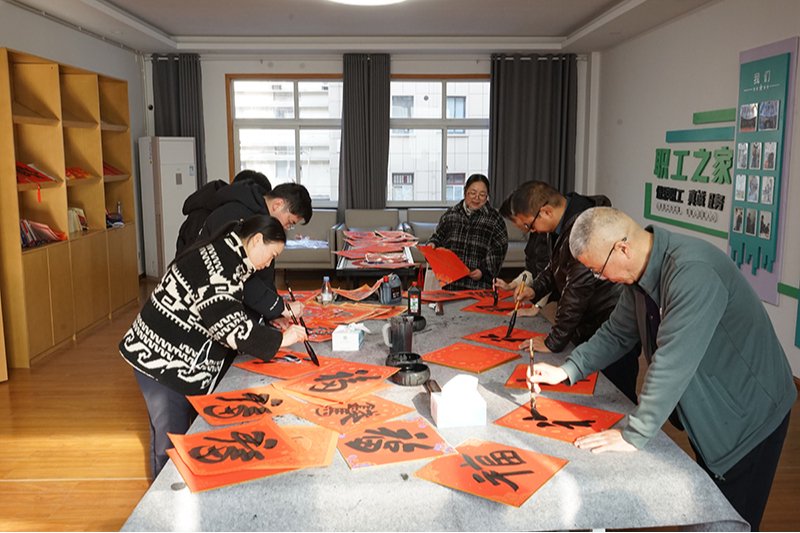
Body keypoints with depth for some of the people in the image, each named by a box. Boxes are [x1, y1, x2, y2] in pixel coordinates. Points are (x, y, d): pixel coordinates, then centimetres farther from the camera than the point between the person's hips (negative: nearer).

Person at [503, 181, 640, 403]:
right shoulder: (563, 223, 5)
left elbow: (577, 292, -26)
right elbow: (555, 267, 23)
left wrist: (553, 342, -16)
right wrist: (535, 289, 4)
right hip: (589, 329, 9)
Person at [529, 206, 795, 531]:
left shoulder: (693, 272, -33)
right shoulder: (640, 272, -3)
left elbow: (672, 362, -35)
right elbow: (617, 333, 8)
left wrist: (634, 435, -30)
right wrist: (567, 371, -3)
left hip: (748, 416, -8)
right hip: (707, 413, 8)